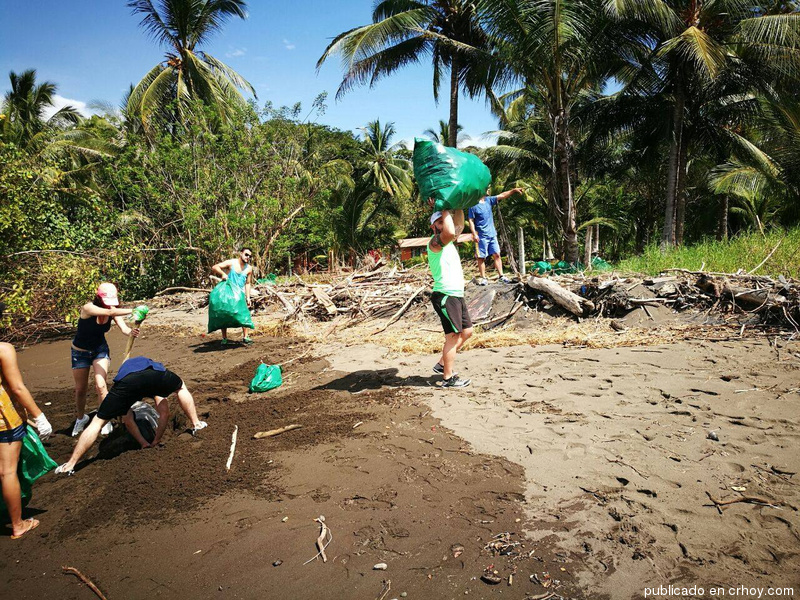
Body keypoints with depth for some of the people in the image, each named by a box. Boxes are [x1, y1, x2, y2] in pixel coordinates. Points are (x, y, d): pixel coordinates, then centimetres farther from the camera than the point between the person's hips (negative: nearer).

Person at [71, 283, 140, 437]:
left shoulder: (112, 310, -18)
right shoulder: (88, 308, -30)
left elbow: (123, 328, -31)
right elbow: (110, 312, -48)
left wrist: (131, 332, -54)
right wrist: (133, 311, -57)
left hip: (100, 350, 2)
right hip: (81, 352, -2)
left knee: (100, 385, -16)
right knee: (80, 389, 10)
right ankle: (81, 418, 37)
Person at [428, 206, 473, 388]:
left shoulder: (447, 242, 17)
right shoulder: (434, 242, -12)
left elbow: (459, 226, 23)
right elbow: (450, 232, -32)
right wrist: (444, 210, -19)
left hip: (456, 295, 10)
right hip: (445, 296, -10)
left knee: (466, 332, 16)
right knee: (453, 336, -6)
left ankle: (442, 364, 24)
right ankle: (448, 378, 1)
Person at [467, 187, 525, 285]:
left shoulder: (488, 200, 9)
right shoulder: (474, 205, -8)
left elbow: (502, 196, 9)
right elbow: (471, 221, -9)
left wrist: (514, 190, -1)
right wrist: (474, 234, -17)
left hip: (492, 234, 6)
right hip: (481, 236, -6)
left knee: (496, 255, 3)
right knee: (481, 257, 0)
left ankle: (501, 276, 4)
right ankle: (483, 278, 6)